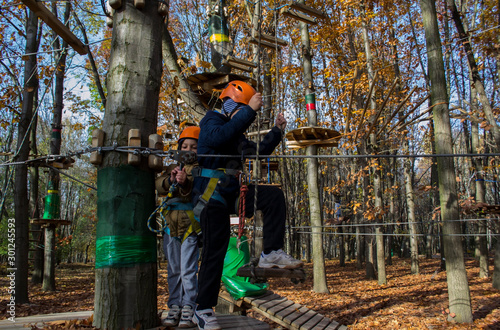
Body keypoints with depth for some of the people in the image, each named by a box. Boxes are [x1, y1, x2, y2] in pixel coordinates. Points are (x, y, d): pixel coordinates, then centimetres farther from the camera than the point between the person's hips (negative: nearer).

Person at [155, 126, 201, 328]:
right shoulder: (172, 168, 18)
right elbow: (158, 185, 4)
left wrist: (185, 182, -35)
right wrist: (170, 180, -16)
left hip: (191, 224, -5)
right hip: (171, 223, 5)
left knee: (188, 270, -6)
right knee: (173, 270, 10)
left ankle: (188, 309, 2)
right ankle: (174, 307, 19)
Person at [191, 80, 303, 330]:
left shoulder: (237, 135, 19)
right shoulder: (212, 120, -5)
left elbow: (259, 153, 24)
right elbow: (218, 137, -29)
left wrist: (277, 130, 14)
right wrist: (249, 110, -29)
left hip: (233, 193, 8)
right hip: (212, 195, -8)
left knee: (274, 196, -9)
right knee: (215, 250, -7)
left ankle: (271, 253, -10)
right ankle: (203, 310, 5)